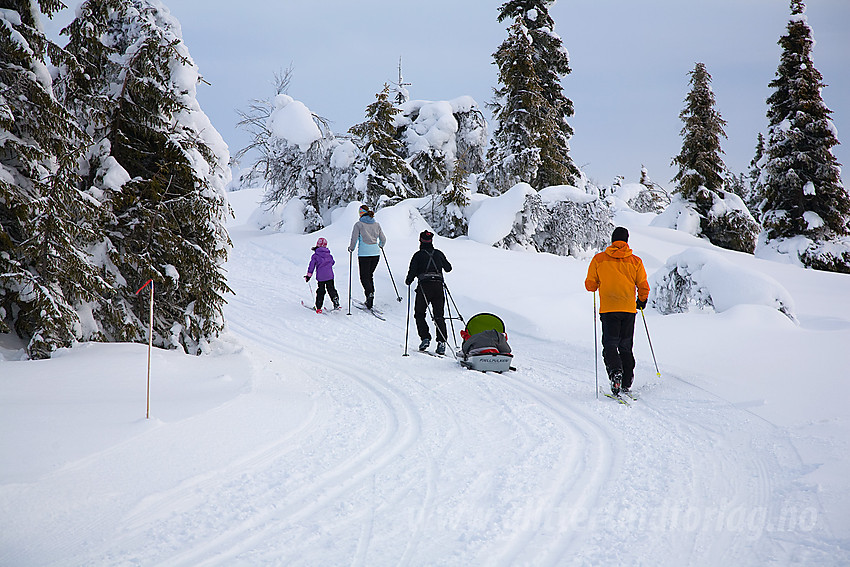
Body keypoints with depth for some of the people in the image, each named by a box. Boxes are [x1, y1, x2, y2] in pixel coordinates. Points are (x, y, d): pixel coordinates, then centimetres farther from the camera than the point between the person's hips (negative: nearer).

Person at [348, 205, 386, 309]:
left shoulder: (359, 224, -6)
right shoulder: (376, 224, 8)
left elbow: (354, 239, -9)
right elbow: (383, 239, 12)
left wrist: (351, 248, 9)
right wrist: (380, 246, 33)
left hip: (364, 254, -5)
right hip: (376, 253, 5)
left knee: (364, 277, 3)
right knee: (369, 275, 18)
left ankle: (369, 293, -23)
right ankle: (370, 300, 13)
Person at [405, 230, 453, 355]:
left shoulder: (418, 255, 1)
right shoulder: (438, 253, 11)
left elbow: (412, 271, -4)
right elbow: (448, 268, 22)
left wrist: (408, 281, 16)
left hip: (424, 285, -3)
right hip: (438, 286, 3)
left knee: (419, 314, 12)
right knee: (439, 315, 7)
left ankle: (425, 338, -2)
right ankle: (441, 342, -6)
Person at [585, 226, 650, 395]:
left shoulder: (599, 259, 0)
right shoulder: (635, 261, 3)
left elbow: (590, 285, 2)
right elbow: (643, 287, 4)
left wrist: (596, 286, 25)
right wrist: (642, 301, 24)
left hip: (608, 309, -2)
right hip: (629, 309, 2)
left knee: (610, 344, 0)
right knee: (625, 347, 12)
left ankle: (615, 371, -27)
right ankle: (626, 383, 11)